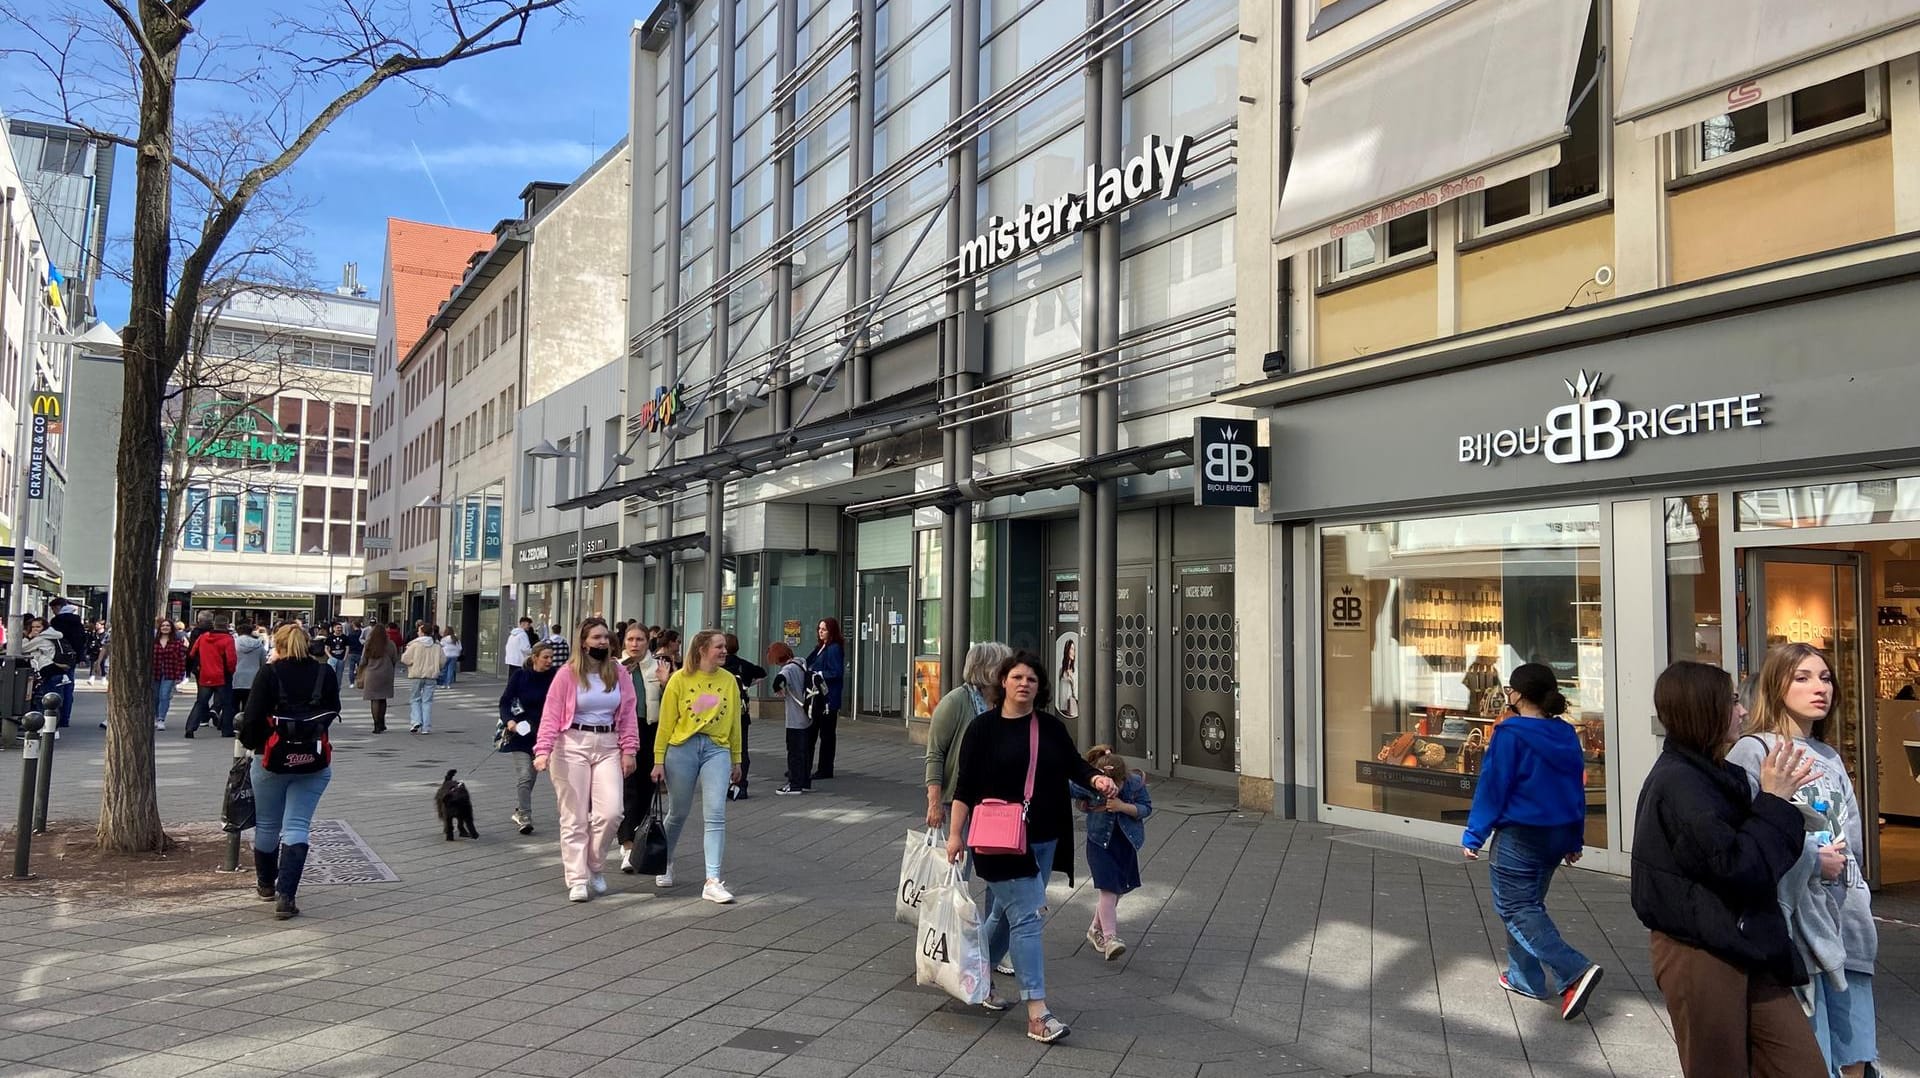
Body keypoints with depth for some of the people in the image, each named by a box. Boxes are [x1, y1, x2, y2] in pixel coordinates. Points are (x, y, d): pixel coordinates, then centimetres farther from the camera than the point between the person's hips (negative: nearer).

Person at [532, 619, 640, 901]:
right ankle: (577, 880, 8)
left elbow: (629, 714, 6)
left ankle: (594, 866, 16)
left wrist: (629, 750, -1)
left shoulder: (619, 673, 6)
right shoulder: (568, 673, -4)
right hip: (573, 744, -2)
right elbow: (551, 714, -6)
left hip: (608, 746, 3)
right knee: (574, 817, 1)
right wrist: (543, 749, -17)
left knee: (611, 812, -8)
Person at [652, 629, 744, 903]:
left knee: (716, 815, -10)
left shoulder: (729, 680, 5)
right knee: (678, 812, 14)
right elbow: (666, 722, -1)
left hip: (717, 749, 1)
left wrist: (736, 760, 14)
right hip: (682, 748, -1)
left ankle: (713, 882, -9)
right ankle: (665, 863, 40)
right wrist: (659, 760, -2)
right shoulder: (680, 679, -3)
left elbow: (734, 722, 11)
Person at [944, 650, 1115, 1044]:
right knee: (1025, 916, -10)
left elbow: (1073, 763, 5)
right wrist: (955, 834, -8)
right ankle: (1037, 1013, -9)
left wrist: (1097, 779, -17)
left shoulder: (1051, 727, 8)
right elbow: (965, 785, -5)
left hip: (1043, 839, 5)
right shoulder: (983, 728, -5)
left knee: (1004, 913, 16)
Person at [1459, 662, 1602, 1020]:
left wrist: (1474, 835, -8)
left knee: (1515, 909, -3)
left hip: (1519, 837, -8)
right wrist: (1574, 840, 21)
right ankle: (1523, 977, 25)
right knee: (1529, 904, 20)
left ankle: (1576, 971, -18)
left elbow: (1492, 786, -15)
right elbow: (1577, 788, 12)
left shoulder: (1511, 735, -16)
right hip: (1558, 835, 8)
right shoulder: (1566, 736, 6)